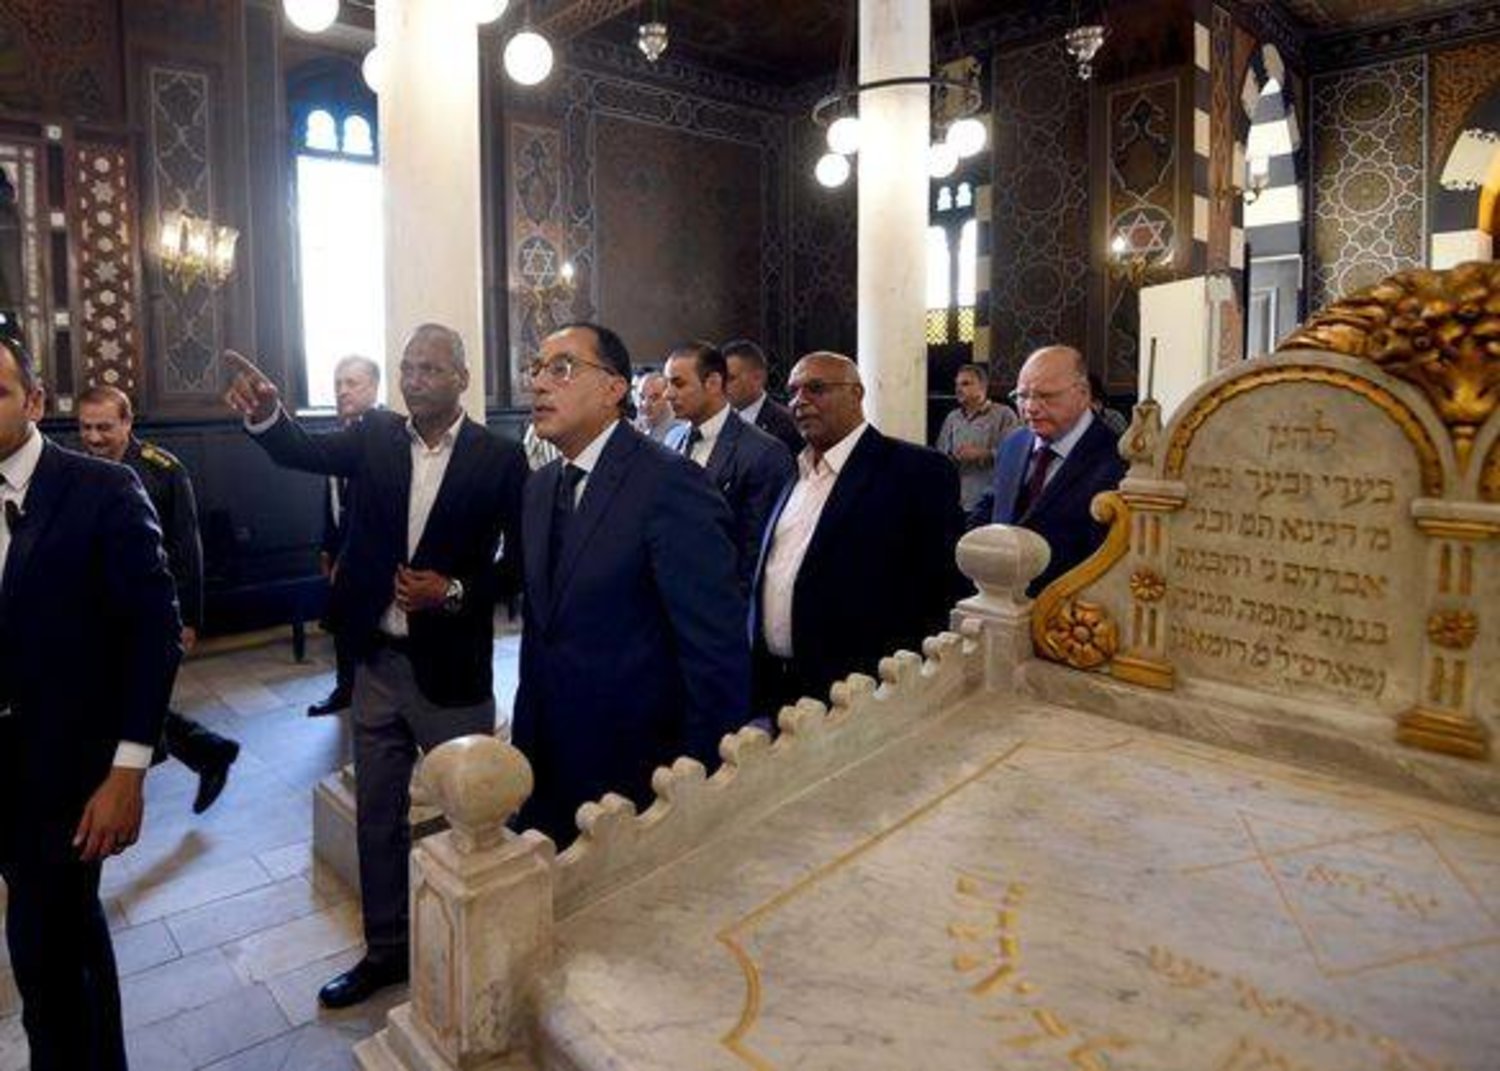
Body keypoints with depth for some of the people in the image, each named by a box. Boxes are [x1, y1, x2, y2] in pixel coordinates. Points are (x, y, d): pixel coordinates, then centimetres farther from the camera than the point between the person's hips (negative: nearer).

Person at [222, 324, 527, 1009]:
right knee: (377, 816, 17)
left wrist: (456, 592, -19)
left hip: (452, 667, -4)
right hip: (377, 661, 4)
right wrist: (265, 414, -34)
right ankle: (385, 949, 37)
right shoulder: (375, 435, 2)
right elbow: (305, 453, -15)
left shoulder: (499, 458, -8)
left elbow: (519, 561, -6)